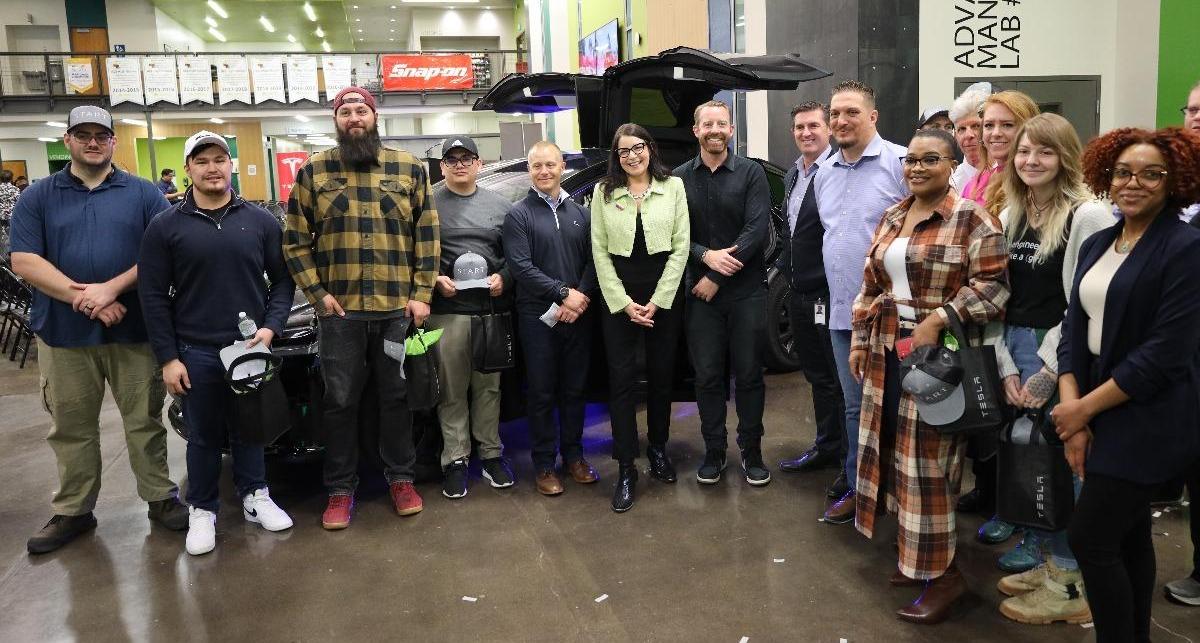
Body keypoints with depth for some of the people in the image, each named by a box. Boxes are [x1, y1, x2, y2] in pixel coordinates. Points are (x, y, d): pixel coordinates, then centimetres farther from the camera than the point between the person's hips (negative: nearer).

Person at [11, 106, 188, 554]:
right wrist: (83, 297, -15)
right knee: (71, 429, 11)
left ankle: (161, 497, 20)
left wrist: (110, 289, -16)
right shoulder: (38, 198, 7)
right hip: (63, 333, 1)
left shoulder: (143, 194, 5)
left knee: (145, 421, 7)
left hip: (134, 329, -1)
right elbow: (24, 262, -3)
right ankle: (73, 512, 25)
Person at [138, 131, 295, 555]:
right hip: (196, 351, -1)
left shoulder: (260, 221, 4)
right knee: (203, 435, 9)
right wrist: (167, 358, -6)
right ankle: (202, 510, 24)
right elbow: (153, 297, -2)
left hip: (251, 346, 1)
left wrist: (270, 328, -7)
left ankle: (254, 497, 29)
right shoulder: (166, 226, -1)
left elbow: (282, 280, 7)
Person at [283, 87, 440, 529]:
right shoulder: (313, 172, 5)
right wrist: (317, 294, -4)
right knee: (341, 402, 8)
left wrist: (422, 294, -2)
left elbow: (427, 235, 5)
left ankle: (401, 478, 25)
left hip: (399, 309, 0)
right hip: (340, 311, 0)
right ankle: (341, 489, 21)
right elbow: (295, 240, 5)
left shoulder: (409, 169, 6)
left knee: (396, 398, 10)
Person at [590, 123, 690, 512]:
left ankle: (658, 449, 28)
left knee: (662, 376, 9)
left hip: (665, 294, 1)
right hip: (618, 296, 0)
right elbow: (600, 252, 1)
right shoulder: (603, 192, 3)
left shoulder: (673, 186, 2)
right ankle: (626, 469, 3)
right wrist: (624, 303, -7)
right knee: (621, 380, -2)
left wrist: (657, 301, -8)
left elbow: (681, 246, -2)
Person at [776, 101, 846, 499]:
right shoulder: (792, 175, 13)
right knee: (817, 376, 18)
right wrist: (786, 267, 13)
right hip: (800, 293, 8)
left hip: (829, 294, -8)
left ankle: (852, 463, 15)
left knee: (841, 380, 2)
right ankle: (826, 447, 33)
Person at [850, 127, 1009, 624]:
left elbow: (992, 285, -14)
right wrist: (859, 339, 14)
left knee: (929, 457, -2)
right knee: (896, 450, 12)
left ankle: (943, 570, 13)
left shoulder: (973, 220, -9)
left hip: (940, 355, -7)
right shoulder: (890, 218, 12)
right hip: (888, 351, 7)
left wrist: (937, 318, -22)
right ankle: (915, 553, 28)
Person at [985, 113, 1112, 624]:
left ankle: (1070, 583, 18)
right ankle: (1041, 558, 31)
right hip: (1016, 354, 6)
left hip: (1063, 358, -6)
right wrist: (1007, 368, 0)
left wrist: (1049, 370, -15)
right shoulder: (1009, 217, 10)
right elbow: (998, 298, 8)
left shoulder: (1089, 216, -10)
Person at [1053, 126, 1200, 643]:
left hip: (1148, 418, -7)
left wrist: (1085, 407, -14)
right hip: (1097, 413, 7)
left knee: (1089, 537, -6)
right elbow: (1075, 330, 4)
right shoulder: (1097, 244, 8)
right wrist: (1072, 411, -7)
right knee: (1128, 536, 17)